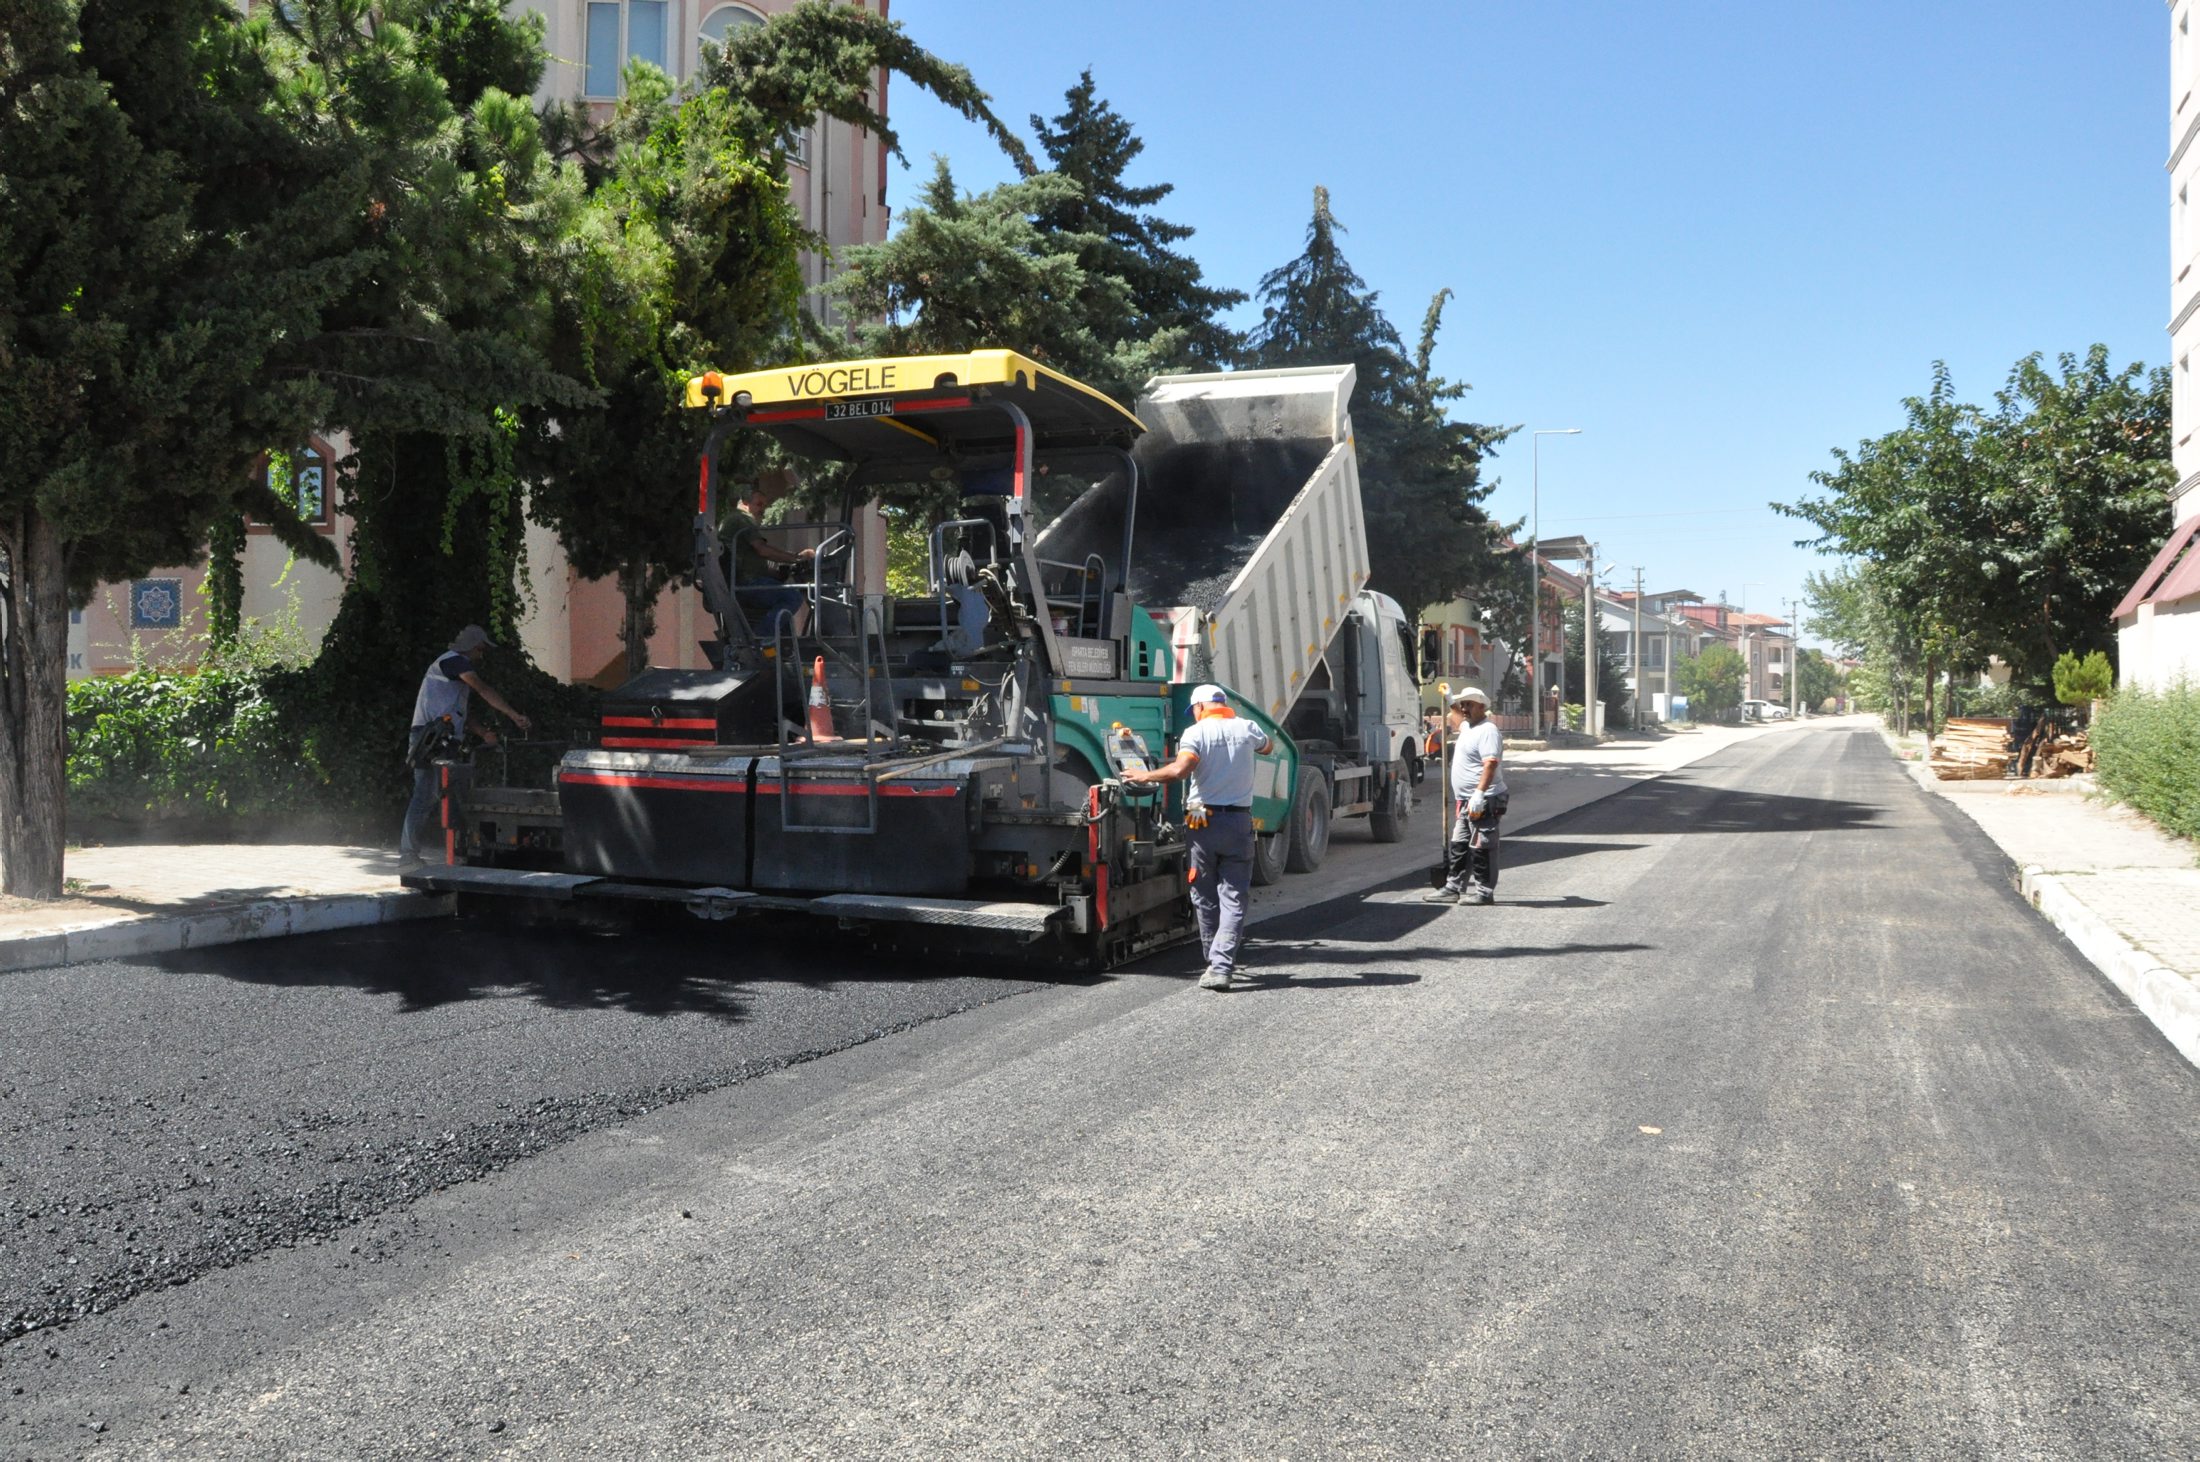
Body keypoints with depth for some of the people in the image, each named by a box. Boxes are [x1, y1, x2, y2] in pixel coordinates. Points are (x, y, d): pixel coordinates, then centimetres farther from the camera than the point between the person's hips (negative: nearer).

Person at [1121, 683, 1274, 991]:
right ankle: (1222, 966, -11)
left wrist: (1146, 776, -8)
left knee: (1206, 898, 13)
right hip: (1239, 820, 2)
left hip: (1203, 822, -2)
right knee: (1233, 899, 0)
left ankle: (1216, 963, 22)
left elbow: (1180, 769, -23)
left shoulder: (1196, 732, -6)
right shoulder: (1246, 729, 6)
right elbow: (1268, 747, 30)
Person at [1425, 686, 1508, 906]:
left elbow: (1491, 764, -25)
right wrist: (1449, 702, 34)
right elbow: (1453, 722, 45)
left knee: (1480, 847, -7)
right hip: (1467, 801, 10)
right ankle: (1453, 887, 18)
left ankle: (1484, 891, -2)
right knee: (1458, 846, 12)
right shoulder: (1467, 727, 18)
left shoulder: (1488, 730, -14)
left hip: (1483, 801, -10)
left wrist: (1479, 793, -31)